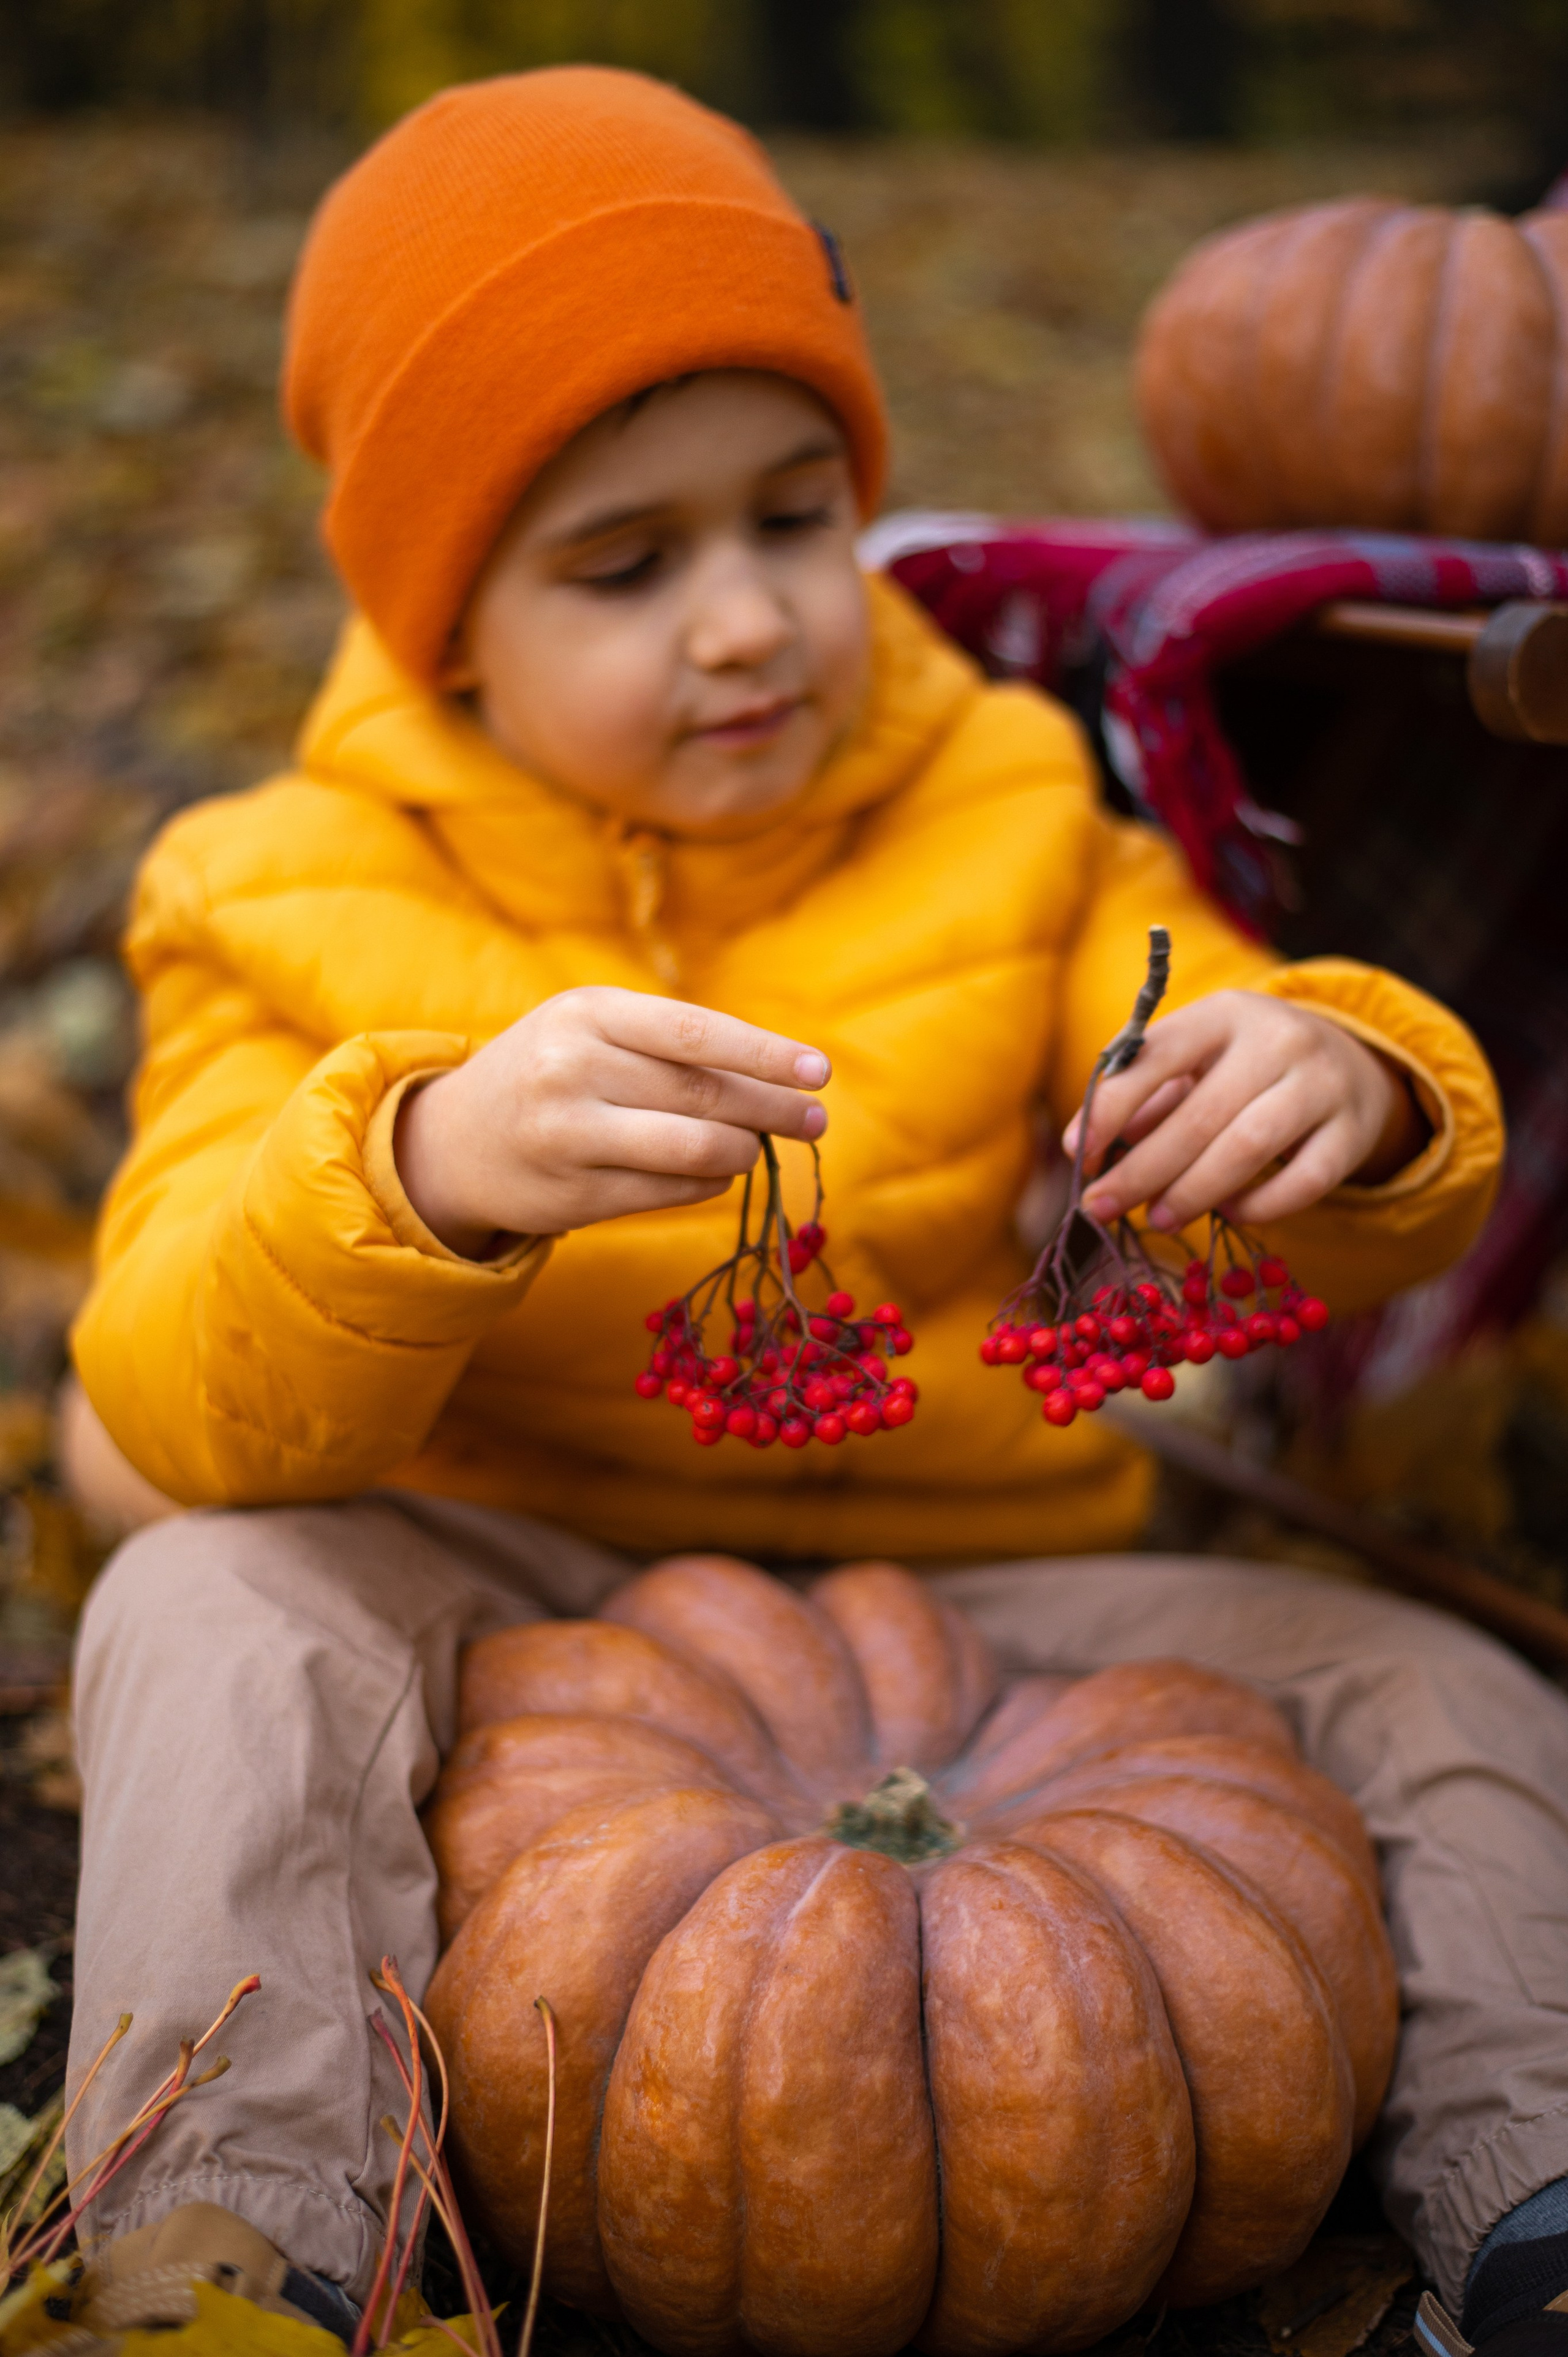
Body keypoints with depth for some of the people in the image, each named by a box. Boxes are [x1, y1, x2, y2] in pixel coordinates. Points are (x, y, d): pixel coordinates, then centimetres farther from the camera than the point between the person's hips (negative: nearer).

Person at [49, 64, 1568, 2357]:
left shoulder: (999, 811, 1)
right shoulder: (300, 902, -4)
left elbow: (1339, 1212, -3)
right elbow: (183, 1410, -18)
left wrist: (1348, 1090, -31)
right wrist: (430, 1166, -42)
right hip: (500, 1609, -1)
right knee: (213, 1603, -30)